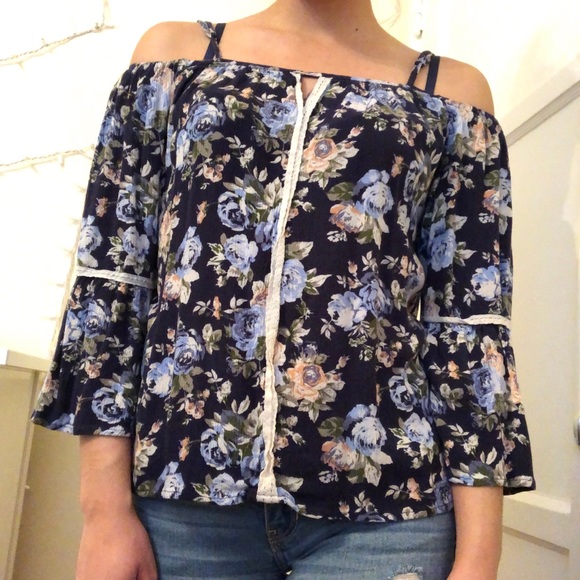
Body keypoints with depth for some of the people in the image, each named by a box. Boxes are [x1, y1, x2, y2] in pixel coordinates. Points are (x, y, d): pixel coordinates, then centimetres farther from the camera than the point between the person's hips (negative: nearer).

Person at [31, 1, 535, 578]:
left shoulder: (452, 90, 8)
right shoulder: (176, 51, 10)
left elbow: (472, 321, 1)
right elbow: (110, 276, 2)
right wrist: (106, 508, -5)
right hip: (182, 490, 1)